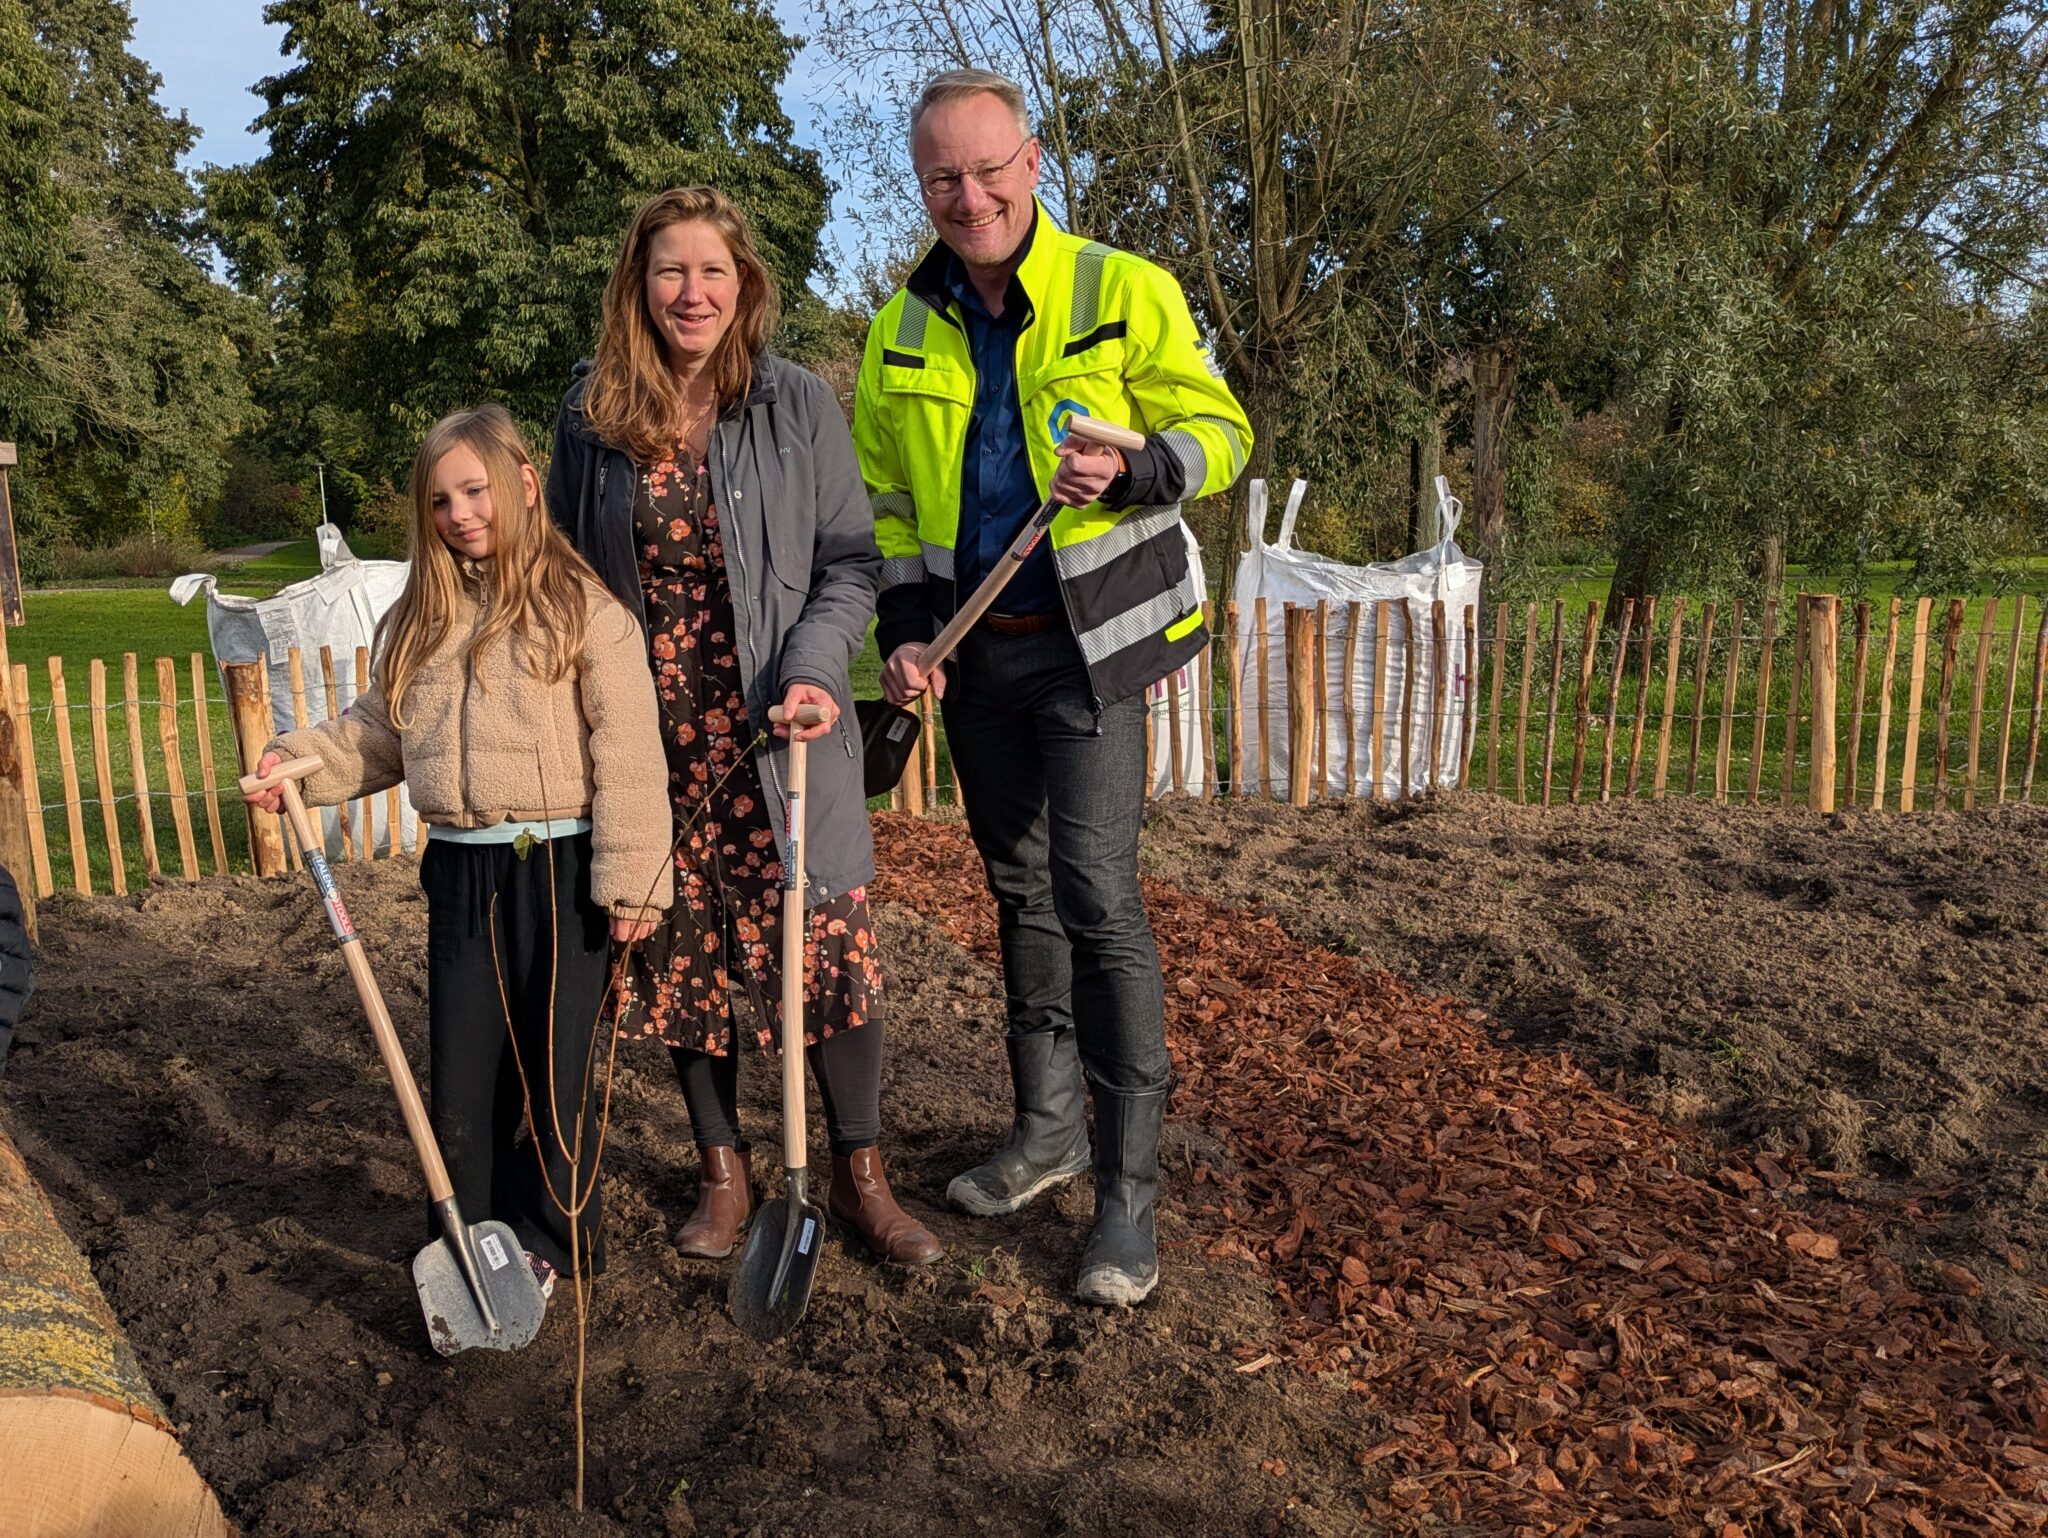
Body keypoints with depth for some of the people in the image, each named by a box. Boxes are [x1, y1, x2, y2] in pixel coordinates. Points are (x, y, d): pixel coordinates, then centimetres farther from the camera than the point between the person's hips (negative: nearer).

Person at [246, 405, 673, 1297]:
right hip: (460, 873, 5)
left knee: (556, 1061, 6)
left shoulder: (581, 609, -8)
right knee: (460, 1065, 11)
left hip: (560, 870, -5)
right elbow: (376, 731, 18)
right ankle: (477, 1236, 28)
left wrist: (631, 882, -15)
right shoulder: (420, 619, 11)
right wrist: (296, 761, 2)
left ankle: (543, 1239, 24)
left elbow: (627, 756, -12)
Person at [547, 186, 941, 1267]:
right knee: (680, 953, 9)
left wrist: (816, 664, -16)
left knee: (827, 944, -2)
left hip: (779, 732, -2)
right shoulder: (590, 417, 4)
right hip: (653, 740, 2)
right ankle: (723, 1168, 28)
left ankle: (860, 1174, 16)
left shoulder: (797, 407, -1)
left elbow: (851, 560, 0)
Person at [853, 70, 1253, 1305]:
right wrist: (904, 628, 3)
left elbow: (1220, 431, -5)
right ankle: (1049, 1125, 31)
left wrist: (1131, 471, -25)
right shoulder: (902, 331, 6)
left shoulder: (1122, 291, -8)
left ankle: (1130, 1187, 0)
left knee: (1098, 896, -12)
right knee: (1020, 890, 14)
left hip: (1090, 644, -5)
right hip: (975, 649, 6)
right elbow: (889, 499, 13)